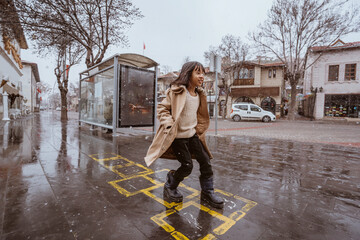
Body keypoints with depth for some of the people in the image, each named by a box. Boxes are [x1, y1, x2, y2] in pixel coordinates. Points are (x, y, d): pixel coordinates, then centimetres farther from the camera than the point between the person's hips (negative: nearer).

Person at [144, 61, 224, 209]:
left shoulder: (200, 94, 10)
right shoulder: (176, 91, -11)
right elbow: (162, 108, -8)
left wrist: (199, 130, 12)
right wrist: (169, 124, -19)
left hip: (193, 135, 7)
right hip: (178, 136, -6)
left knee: (205, 161, 3)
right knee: (187, 166, -6)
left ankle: (207, 192, 24)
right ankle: (170, 187, 23)